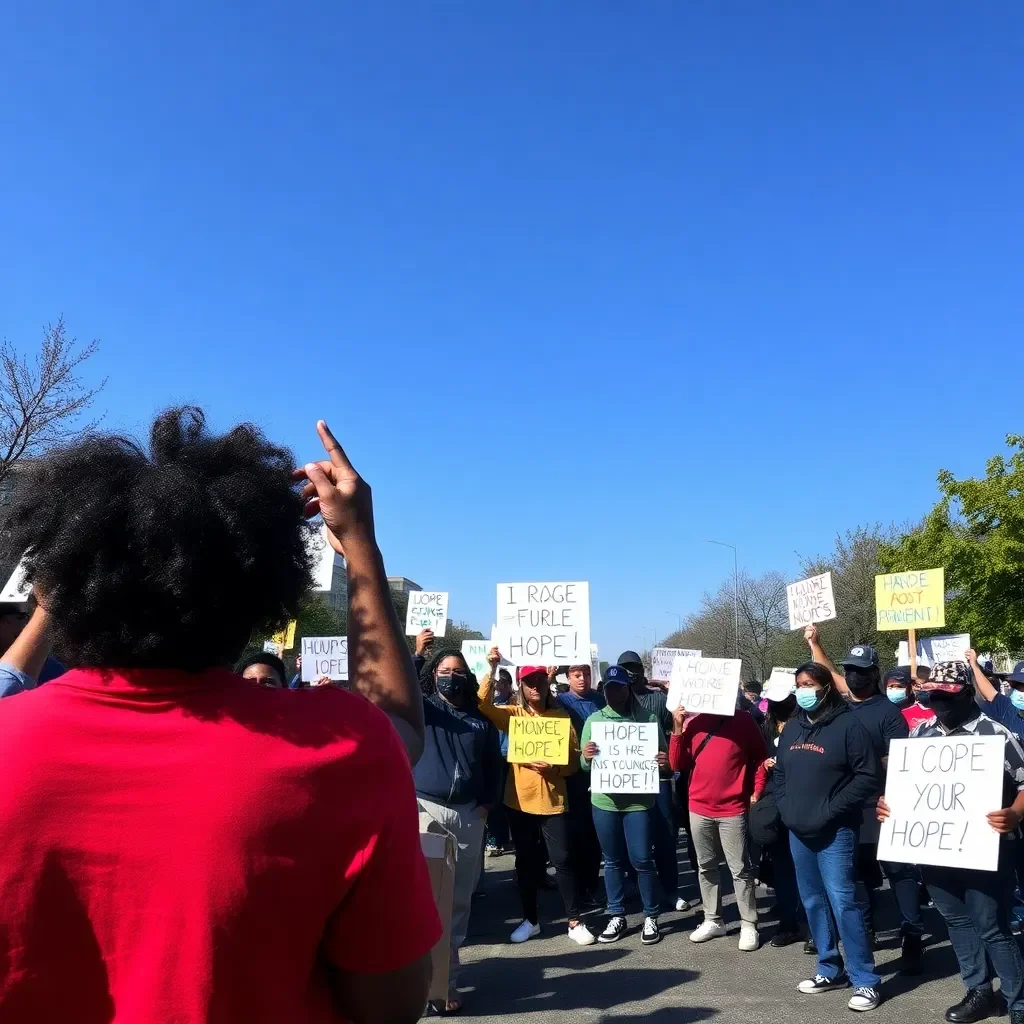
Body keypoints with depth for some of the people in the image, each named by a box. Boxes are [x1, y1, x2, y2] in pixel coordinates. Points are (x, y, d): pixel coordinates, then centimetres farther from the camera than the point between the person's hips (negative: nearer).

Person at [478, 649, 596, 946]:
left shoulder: (562, 716, 1)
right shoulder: (512, 714, 1)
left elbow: (574, 760, 2)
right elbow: (483, 704, -17)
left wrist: (554, 767, -18)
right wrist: (492, 669, -27)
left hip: (553, 801, -1)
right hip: (519, 800, 1)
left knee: (563, 860, 0)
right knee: (526, 862, 11)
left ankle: (575, 922, 12)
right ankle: (530, 919, 25)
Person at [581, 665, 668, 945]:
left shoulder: (648, 718, 0)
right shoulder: (593, 720, 4)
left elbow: (663, 756, 2)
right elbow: (584, 765, 4)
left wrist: (664, 762, -20)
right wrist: (586, 757, -18)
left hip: (639, 800, -2)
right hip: (604, 800, 2)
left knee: (642, 859, 1)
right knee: (613, 860, 11)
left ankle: (651, 917, 18)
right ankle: (616, 916, 24)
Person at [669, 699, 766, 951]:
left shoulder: (743, 720, -6)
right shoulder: (692, 722, 1)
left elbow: (760, 758, 3)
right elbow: (678, 765, 0)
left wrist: (755, 793, -3)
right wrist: (678, 730, -11)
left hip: (732, 810, -3)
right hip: (699, 809, 3)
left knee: (740, 869, 3)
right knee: (706, 867, 13)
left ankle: (749, 925, 13)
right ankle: (712, 920, 24)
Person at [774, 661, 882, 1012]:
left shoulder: (848, 724, -10)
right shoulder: (792, 727, 10)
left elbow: (869, 776, -13)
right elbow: (779, 772, 18)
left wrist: (831, 809, -15)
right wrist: (785, 807, 3)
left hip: (834, 832, -7)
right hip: (798, 831, 7)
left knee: (842, 902, -9)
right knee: (813, 902, 13)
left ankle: (865, 980, 1)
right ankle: (830, 969, 26)